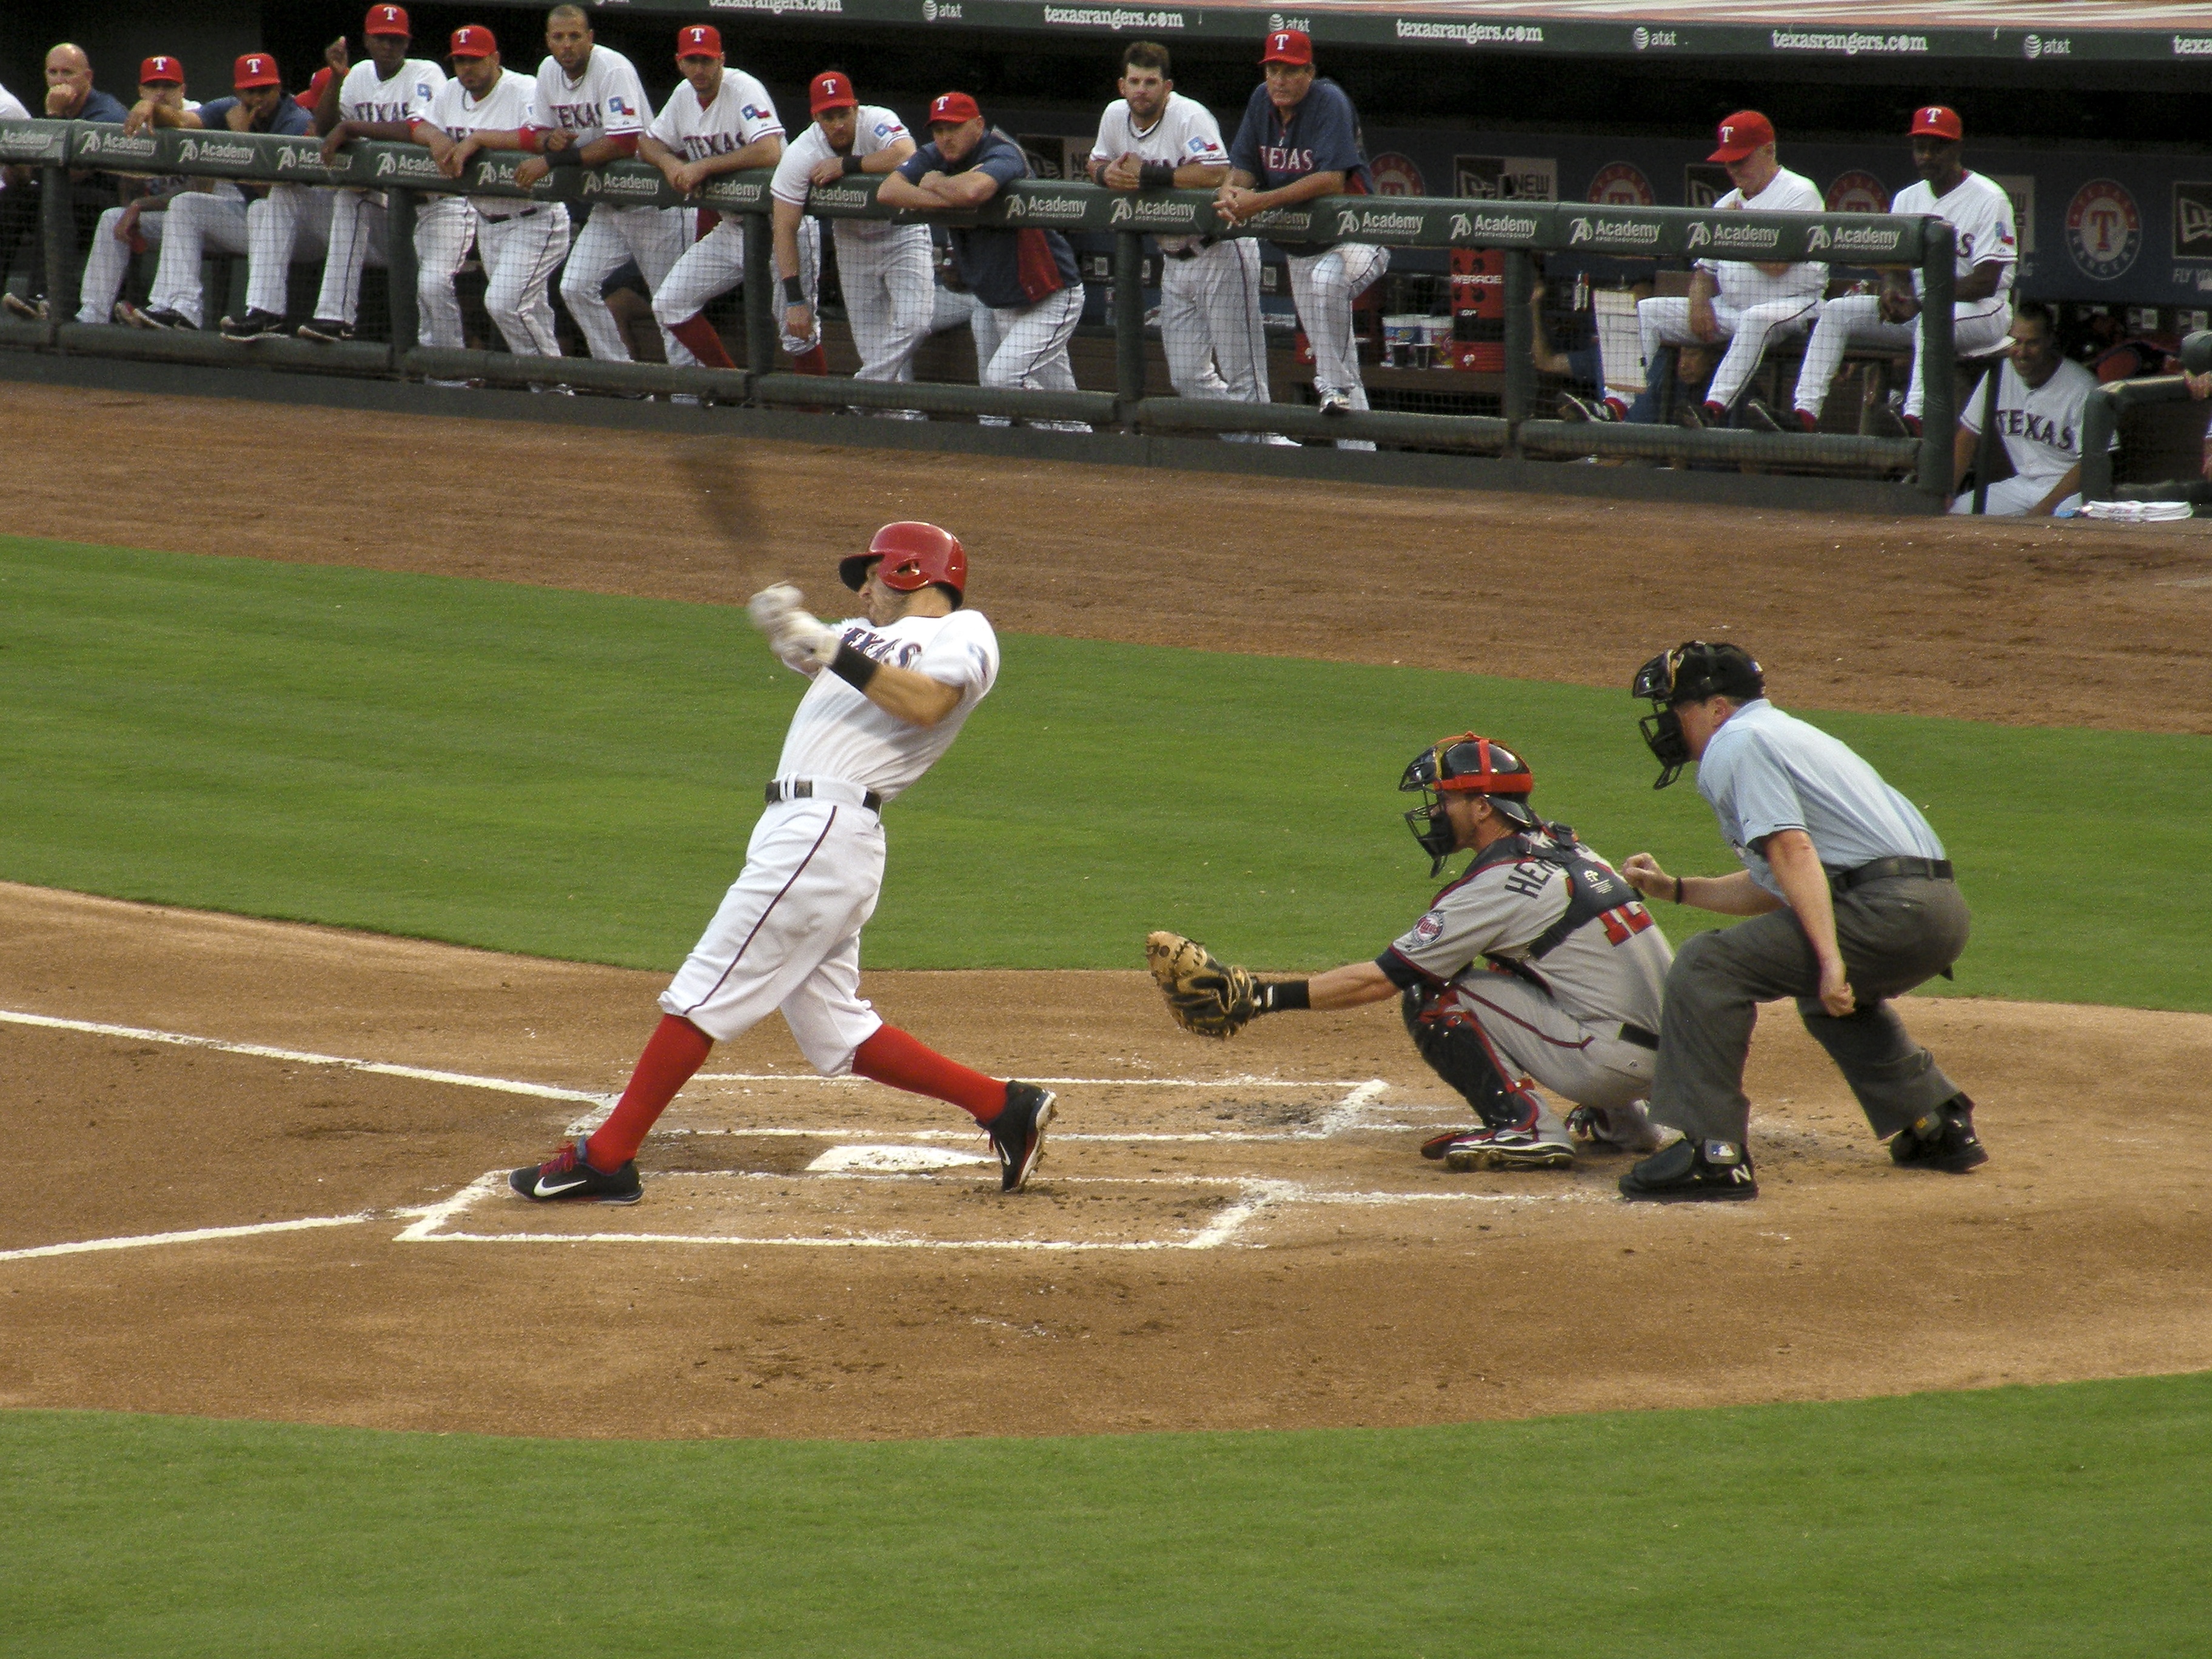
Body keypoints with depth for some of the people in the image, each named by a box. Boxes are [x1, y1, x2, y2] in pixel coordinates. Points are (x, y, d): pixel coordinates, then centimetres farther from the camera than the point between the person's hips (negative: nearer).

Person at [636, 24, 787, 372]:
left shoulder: (743, 89, -18)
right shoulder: (684, 96, 5)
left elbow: (770, 153, -32)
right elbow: (648, 143, 16)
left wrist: (703, 166, -27)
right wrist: (670, 163, -9)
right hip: (731, 230, 8)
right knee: (668, 304, 5)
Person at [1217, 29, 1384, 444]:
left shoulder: (1329, 102, -18)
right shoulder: (1261, 101, 2)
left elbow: (1332, 180, -29)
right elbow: (1243, 168, 4)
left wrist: (1260, 202, -33)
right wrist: (1231, 191, -21)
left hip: (1353, 239, -7)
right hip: (1301, 248, 7)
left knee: (1327, 280, -39)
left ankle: (1336, 387, -27)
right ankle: (1359, 452, 18)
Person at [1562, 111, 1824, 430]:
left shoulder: (1799, 194, -6)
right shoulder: (1727, 204, 19)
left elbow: (1776, 265, -18)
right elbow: (1704, 268, 19)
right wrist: (1699, 302, -4)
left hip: (1792, 306, -8)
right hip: (1727, 307, 8)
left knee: (1757, 319, -42)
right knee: (1646, 311, -3)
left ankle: (1715, 409, -54)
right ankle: (1615, 406, -19)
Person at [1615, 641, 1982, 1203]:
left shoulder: (1737, 743, 0)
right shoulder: (1785, 733, 31)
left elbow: (1792, 849, -15)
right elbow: (1773, 887, 35)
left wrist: (1831, 960, -23)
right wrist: (1675, 888, 35)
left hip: (1887, 909, -10)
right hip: (1943, 911, 10)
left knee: (1707, 967, -12)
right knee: (1835, 997, 38)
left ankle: (1712, 1152, -18)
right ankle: (1940, 1127, 32)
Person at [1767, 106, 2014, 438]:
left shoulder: (1989, 199, -9)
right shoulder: (1907, 199, 13)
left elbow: (1986, 283, -16)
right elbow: (1893, 264, 10)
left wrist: (1919, 301, -21)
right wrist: (1892, 291, -16)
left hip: (1980, 311, -7)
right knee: (1837, 311, -8)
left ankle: (1915, 417, -56)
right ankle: (1805, 412, -22)